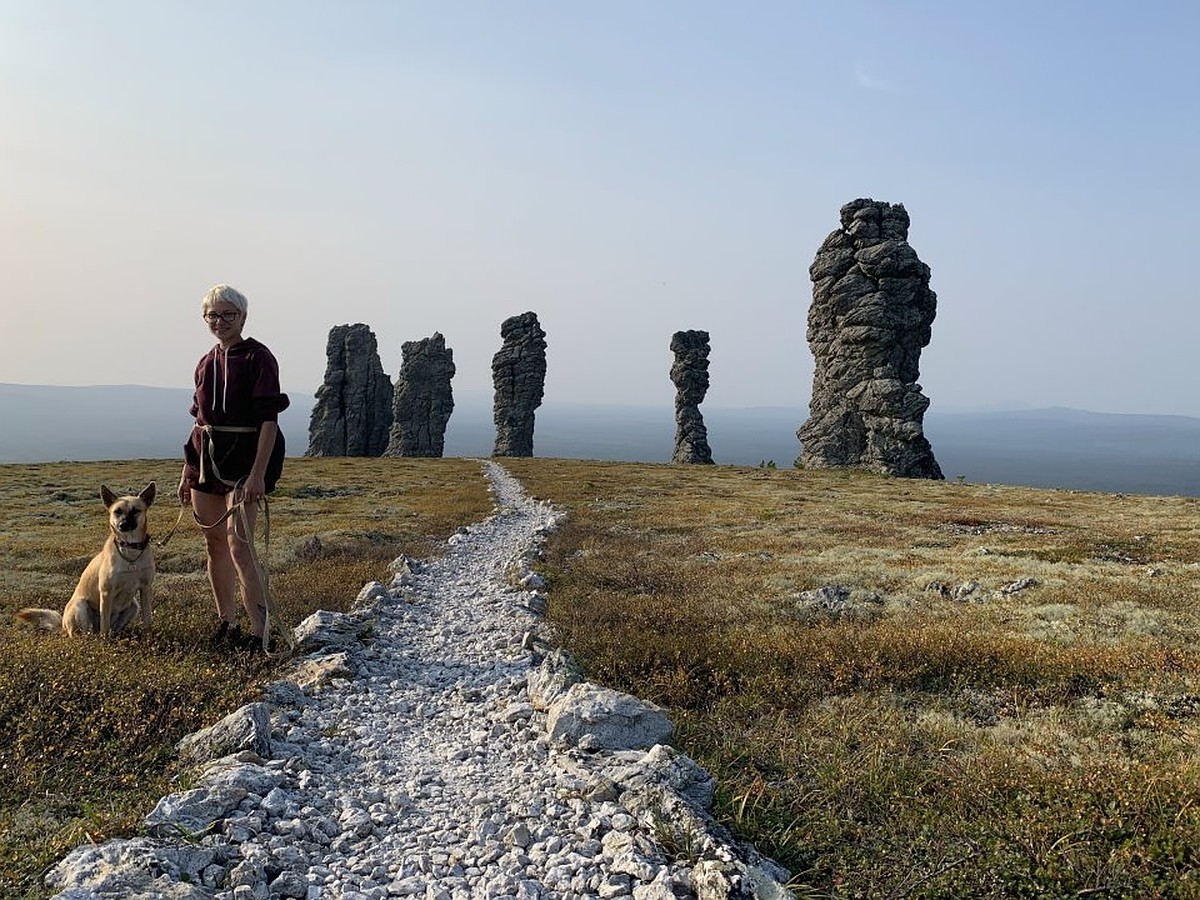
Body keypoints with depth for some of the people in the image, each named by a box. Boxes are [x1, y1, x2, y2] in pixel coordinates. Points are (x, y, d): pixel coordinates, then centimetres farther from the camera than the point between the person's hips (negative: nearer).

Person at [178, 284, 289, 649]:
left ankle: (259, 630, -15)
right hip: (208, 458, 7)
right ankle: (226, 622, 24)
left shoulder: (258, 357, -7)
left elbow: (269, 420, -14)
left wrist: (258, 473, -22)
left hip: (245, 456, -7)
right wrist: (187, 473, 16)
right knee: (214, 543, 11)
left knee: (238, 542, -17)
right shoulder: (206, 363, 13)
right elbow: (200, 421, 18)